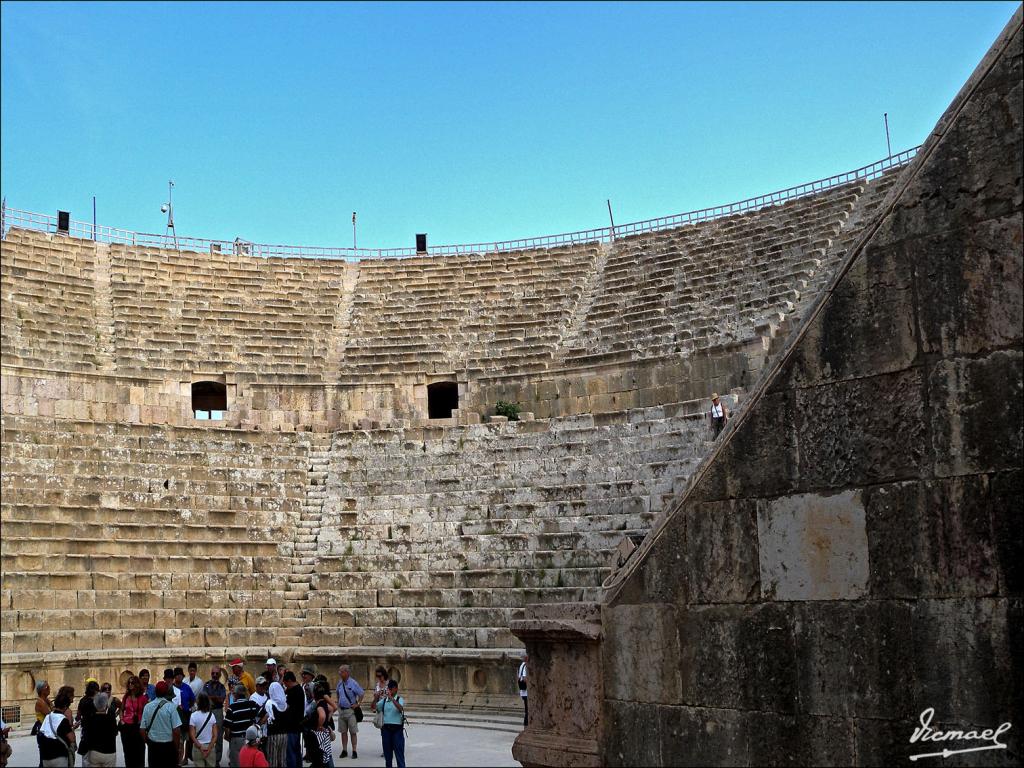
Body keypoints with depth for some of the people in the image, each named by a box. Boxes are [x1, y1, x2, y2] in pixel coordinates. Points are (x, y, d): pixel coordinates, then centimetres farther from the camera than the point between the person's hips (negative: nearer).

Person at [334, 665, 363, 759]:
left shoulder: (353, 683, -13)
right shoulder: (340, 683, 6)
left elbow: (362, 694, -9)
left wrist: (357, 704, -9)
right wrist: (338, 703, 15)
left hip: (350, 710, -6)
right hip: (341, 710, 6)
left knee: (353, 732, 0)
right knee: (343, 731, 10)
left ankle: (354, 751, 5)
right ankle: (344, 750, 17)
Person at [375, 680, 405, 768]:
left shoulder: (399, 699, -3)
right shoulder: (384, 700, 7)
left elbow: (400, 708, -23)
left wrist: (391, 698, -32)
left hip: (397, 729, -4)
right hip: (386, 728, 4)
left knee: (399, 753, -1)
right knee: (387, 753, 11)